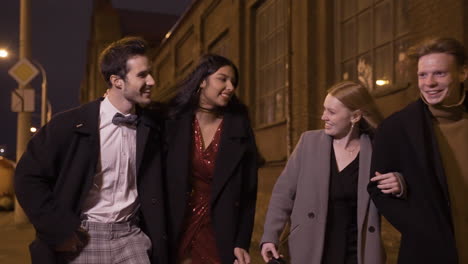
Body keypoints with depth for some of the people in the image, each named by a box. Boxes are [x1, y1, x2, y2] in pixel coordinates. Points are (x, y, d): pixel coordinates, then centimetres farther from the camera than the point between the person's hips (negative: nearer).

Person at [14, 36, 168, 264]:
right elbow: (28, 176, -4)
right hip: (83, 238, -2)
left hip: (130, 236, 3)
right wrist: (59, 228, -9)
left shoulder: (151, 126, 2)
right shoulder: (71, 124, -9)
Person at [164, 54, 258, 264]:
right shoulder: (175, 121, -3)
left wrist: (242, 242, -7)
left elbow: (248, 190, -3)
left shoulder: (239, 127, -3)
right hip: (178, 231, 0)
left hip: (222, 235, 0)